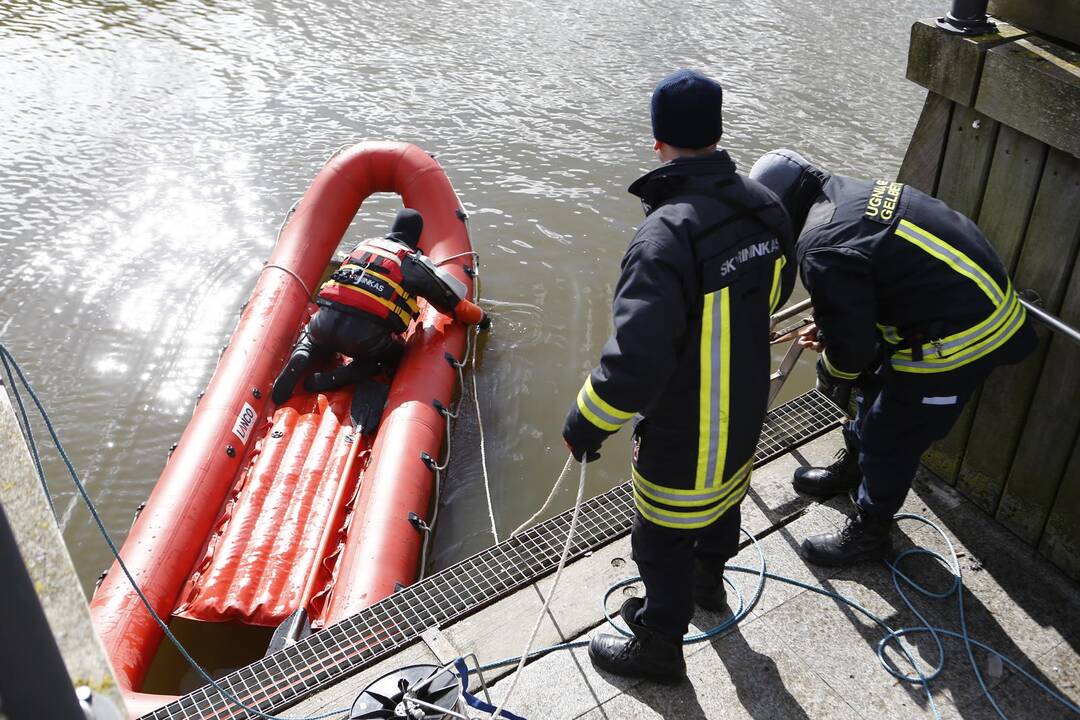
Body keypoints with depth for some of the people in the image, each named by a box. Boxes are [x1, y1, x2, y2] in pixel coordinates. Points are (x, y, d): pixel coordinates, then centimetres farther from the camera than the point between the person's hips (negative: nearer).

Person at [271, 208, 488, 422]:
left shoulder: (363, 245, 23)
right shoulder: (417, 264, 11)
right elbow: (456, 304, 18)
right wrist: (482, 317, 37)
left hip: (325, 321, 5)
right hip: (366, 337, -4)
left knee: (312, 334, 39)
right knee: (394, 353, 28)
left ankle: (301, 357, 2)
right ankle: (334, 378, 1)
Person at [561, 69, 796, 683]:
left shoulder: (667, 236, -34)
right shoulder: (765, 205, -10)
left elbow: (636, 359, -38)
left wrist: (585, 427, -23)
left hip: (685, 432, -7)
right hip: (747, 408, 7)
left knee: (663, 539, 15)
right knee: (724, 491, 31)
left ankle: (659, 646, 36)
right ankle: (709, 580, 59)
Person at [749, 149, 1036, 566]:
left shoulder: (821, 248, -24)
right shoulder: (853, 193, 6)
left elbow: (852, 343, -19)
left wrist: (831, 377, 3)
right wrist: (829, 330, 23)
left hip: (957, 342, -10)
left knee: (891, 440, 8)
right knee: (877, 392, 28)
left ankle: (869, 533, 30)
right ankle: (851, 471, 52)